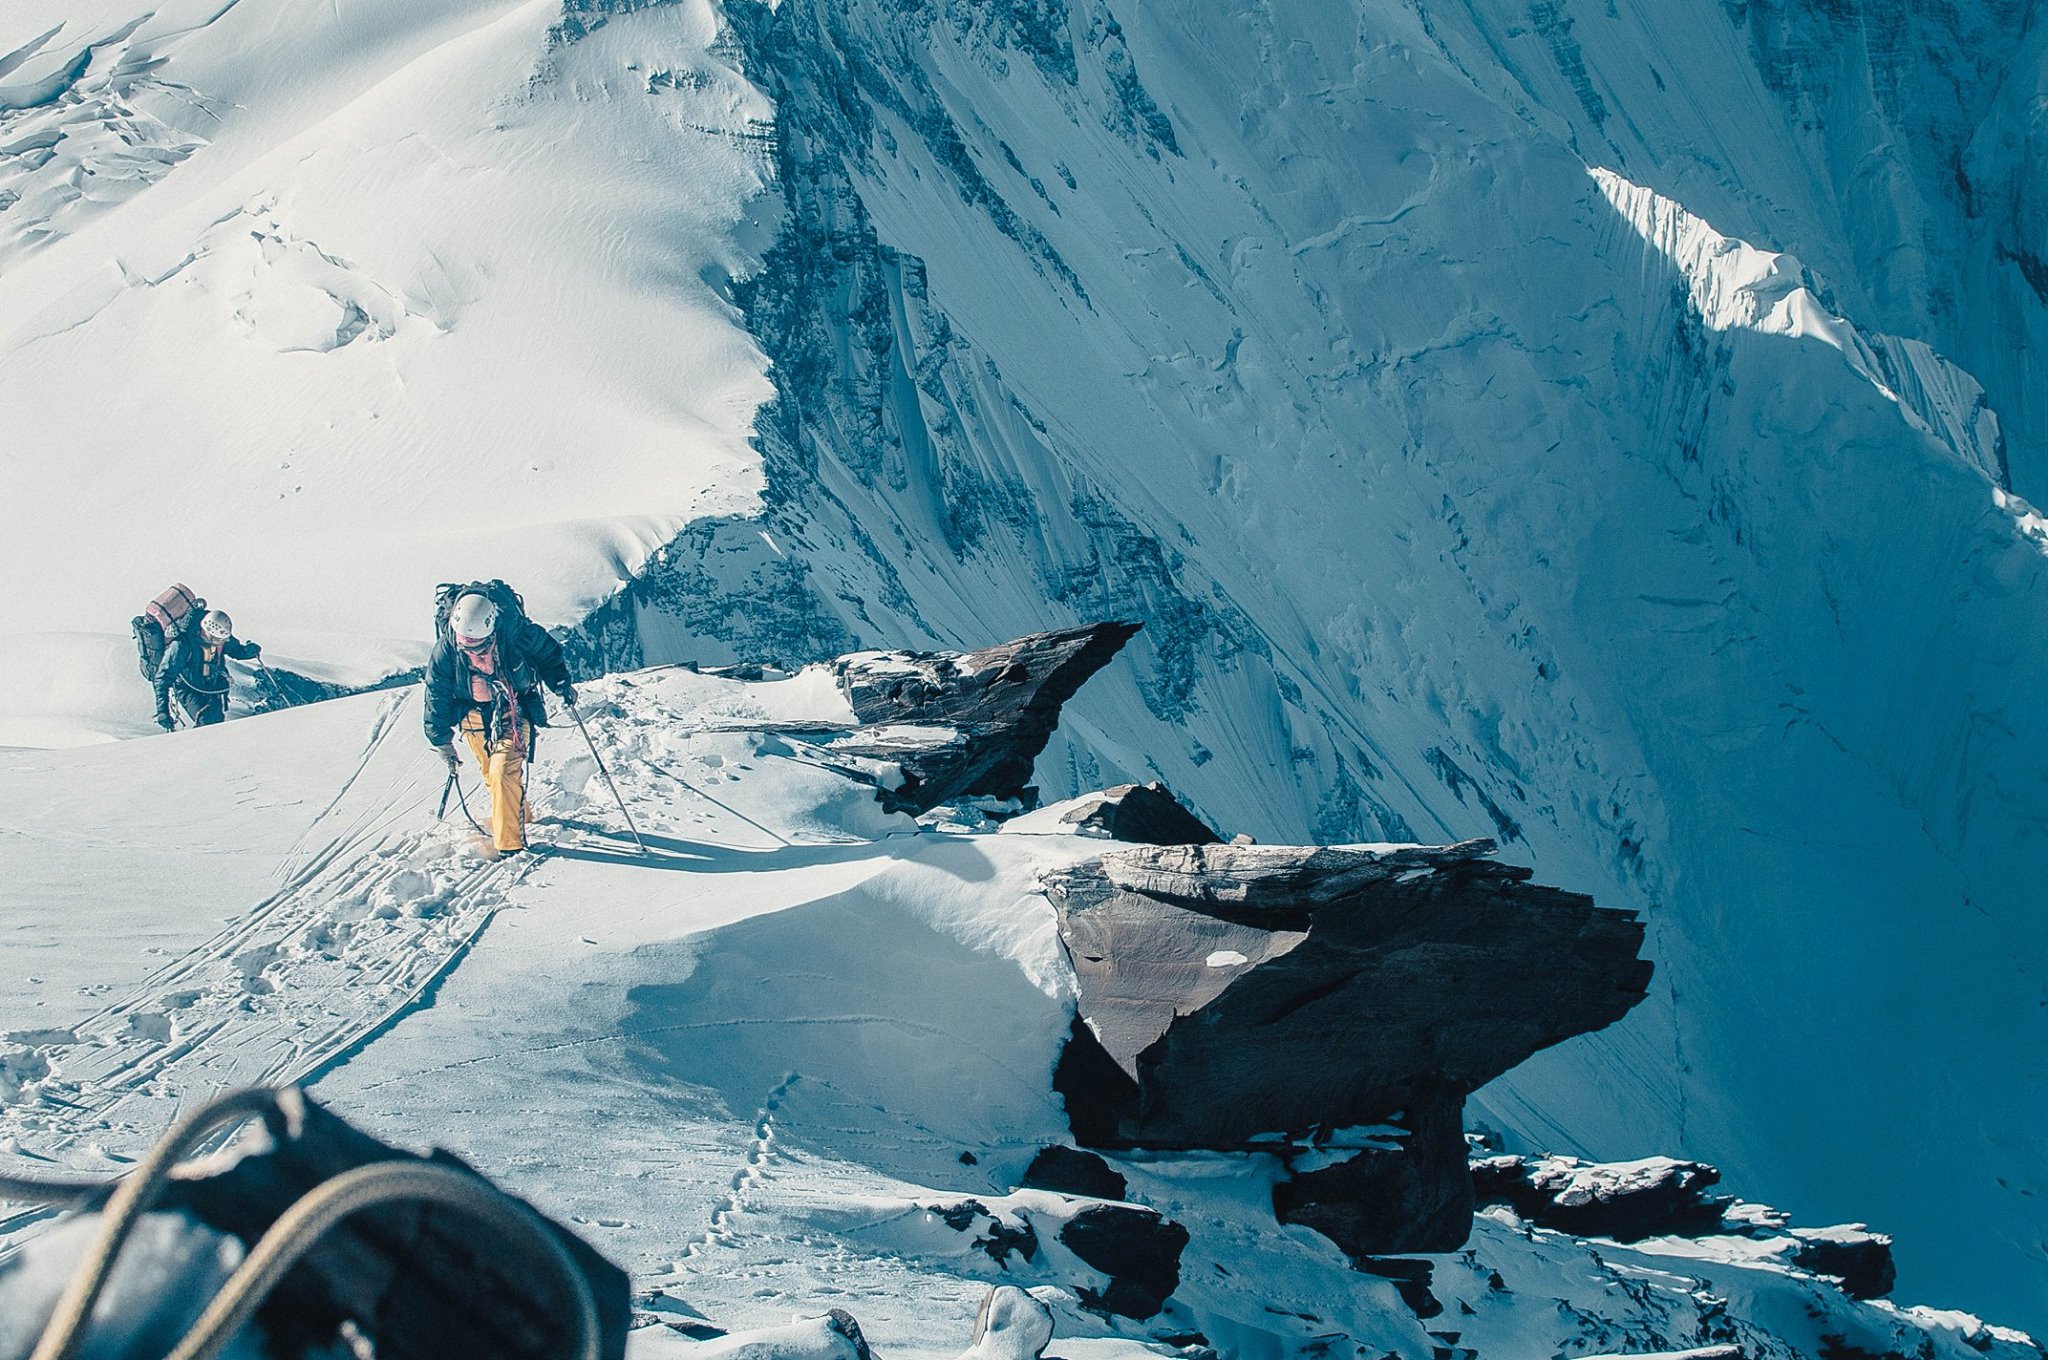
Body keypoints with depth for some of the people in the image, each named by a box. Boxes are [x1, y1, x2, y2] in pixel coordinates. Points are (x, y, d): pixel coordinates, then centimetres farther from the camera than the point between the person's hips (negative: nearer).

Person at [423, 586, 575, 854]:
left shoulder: (517, 632, -26)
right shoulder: (445, 651, -20)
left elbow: (548, 652, -3)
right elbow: (437, 698, -5)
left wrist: (560, 683, -11)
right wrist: (442, 743, 1)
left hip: (513, 712, -3)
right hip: (475, 718, 3)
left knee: (503, 772, -17)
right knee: (490, 773, 13)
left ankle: (509, 842, -9)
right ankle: (519, 813, 40)